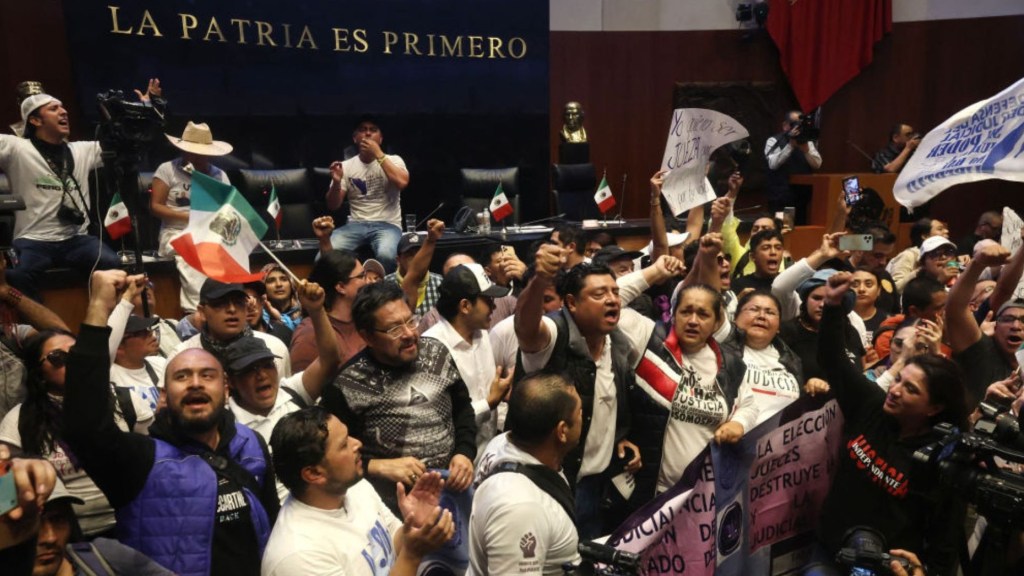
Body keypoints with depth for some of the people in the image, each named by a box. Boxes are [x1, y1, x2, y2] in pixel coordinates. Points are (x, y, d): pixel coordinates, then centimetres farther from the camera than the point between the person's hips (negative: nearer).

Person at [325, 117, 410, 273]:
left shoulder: (393, 160, 5)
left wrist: (378, 154, -13)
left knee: (386, 255, -36)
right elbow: (333, 206, 8)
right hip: (356, 225, 2)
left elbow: (402, 183, -17)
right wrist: (336, 183, -13)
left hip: (387, 224, -2)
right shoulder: (346, 166, 10)